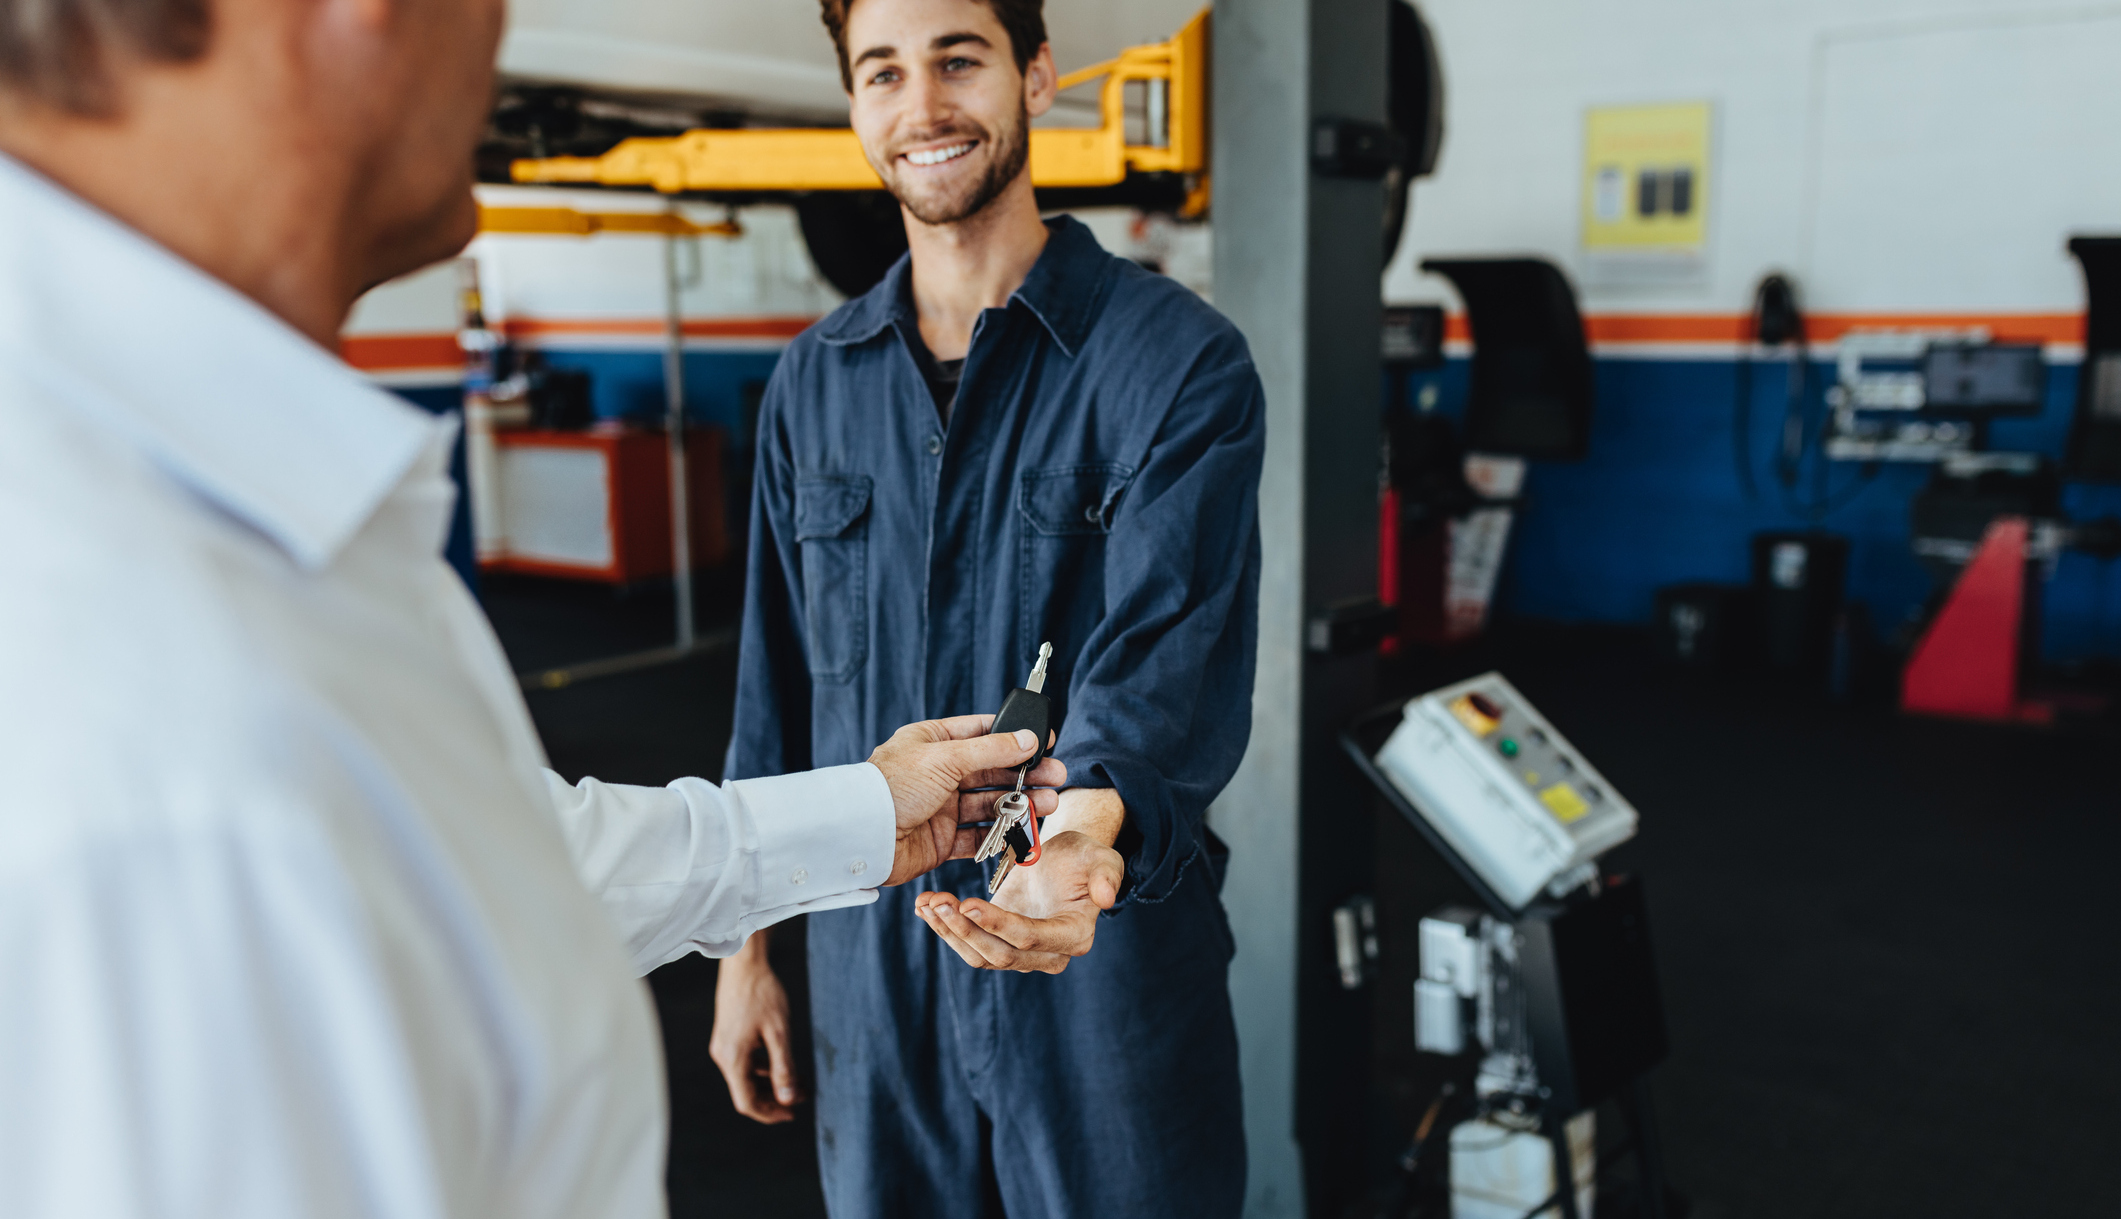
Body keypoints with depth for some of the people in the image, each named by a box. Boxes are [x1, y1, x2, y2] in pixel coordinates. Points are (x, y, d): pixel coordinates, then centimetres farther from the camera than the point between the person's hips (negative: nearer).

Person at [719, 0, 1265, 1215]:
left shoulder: (1179, 361, -11)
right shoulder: (812, 383, 5)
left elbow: (1171, 654, -23)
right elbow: (777, 683, 10)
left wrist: (1084, 834, -44)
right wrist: (746, 946, 11)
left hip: (1106, 965, -4)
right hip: (871, 971, 4)